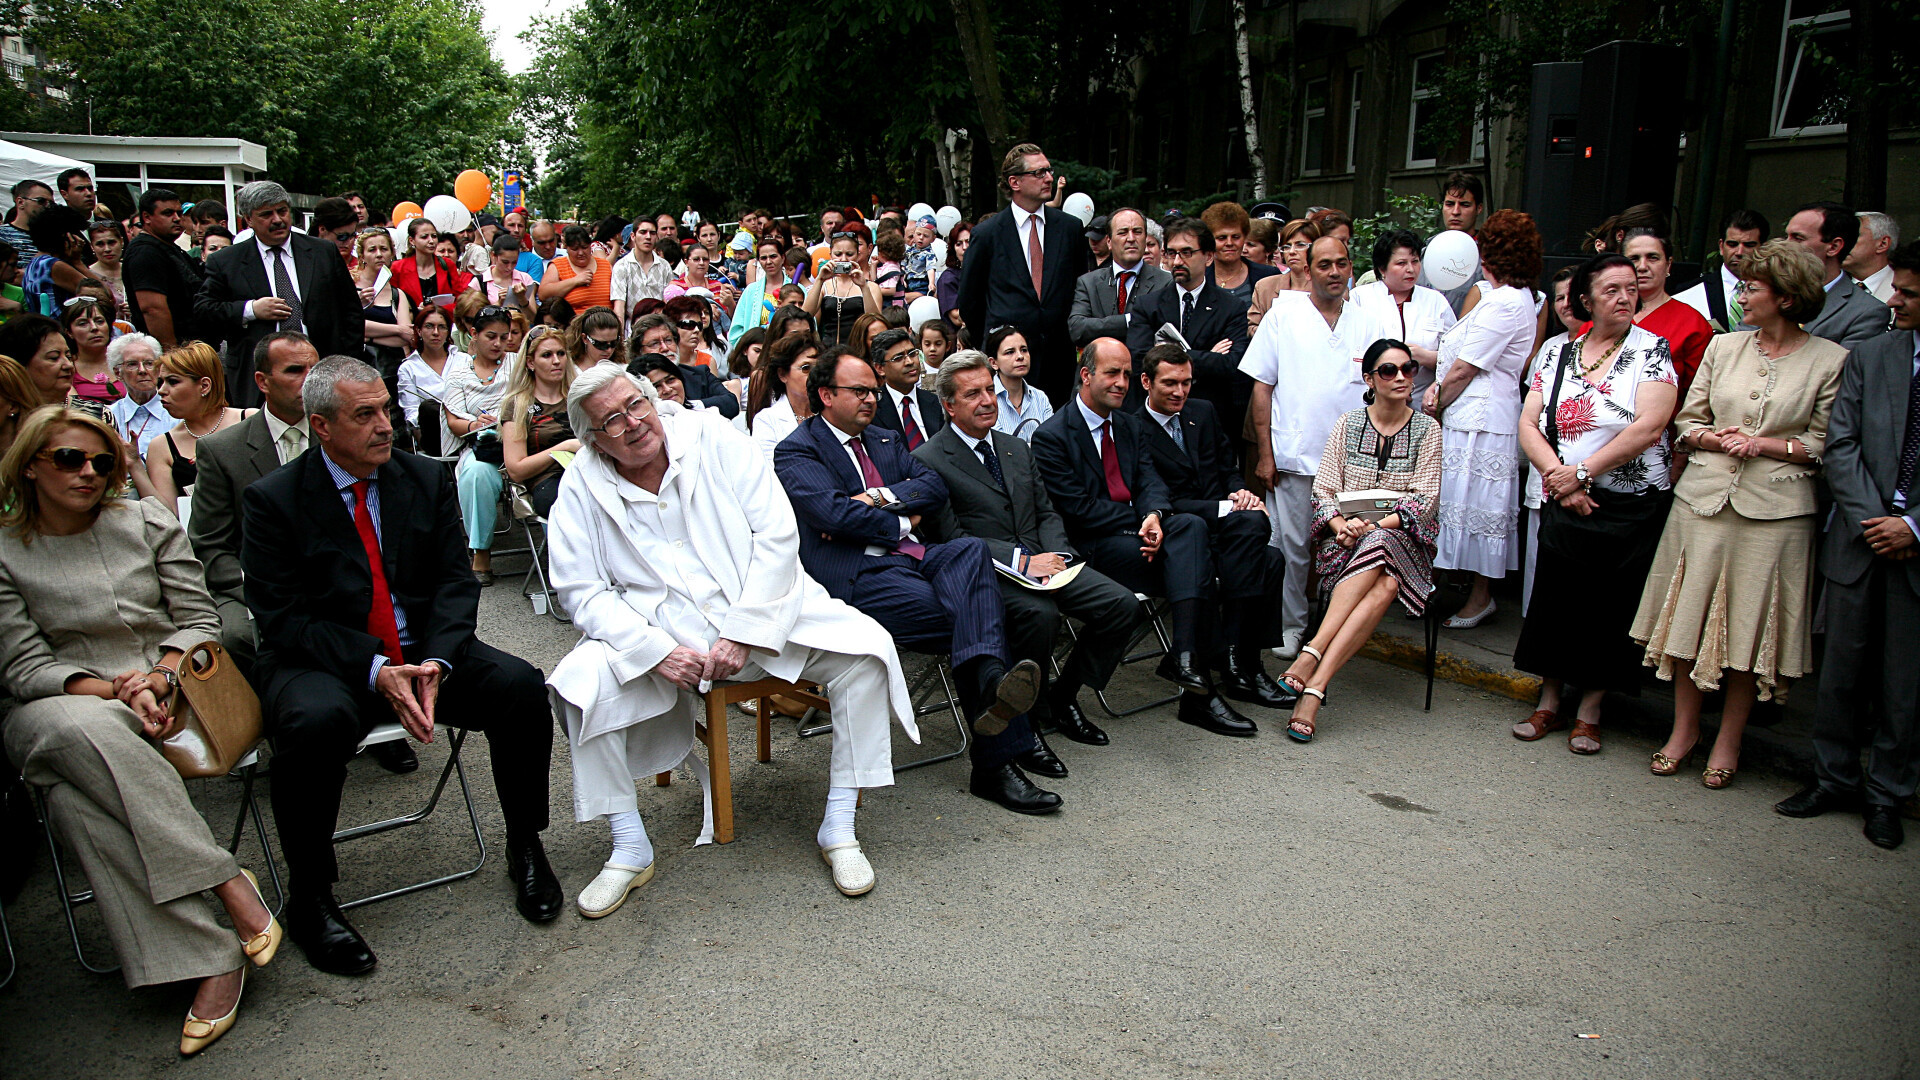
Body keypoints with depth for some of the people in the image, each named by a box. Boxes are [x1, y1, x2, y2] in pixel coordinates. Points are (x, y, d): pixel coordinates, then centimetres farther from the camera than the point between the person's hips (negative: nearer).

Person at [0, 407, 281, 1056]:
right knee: (77, 731, -38)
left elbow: (200, 620, 9)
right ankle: (225, 881, -34)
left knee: (77, 797, -32)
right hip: (61, 707, 0)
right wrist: (114, 692, -17)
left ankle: (211, 953, -30)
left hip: (165, 688, 0)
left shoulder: (146, 522, 10)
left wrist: (158, 677, -11)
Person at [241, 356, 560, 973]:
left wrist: (436, 662, -17)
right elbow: (282, 618, -10)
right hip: (319, 662, -3)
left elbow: (455, 583, 1)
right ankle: (308, 896, -12)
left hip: (422, 651, 3)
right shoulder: (271, 500, -5)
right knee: (317, 720, -36)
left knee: (520, 685, -21)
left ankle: (524, 847, 1)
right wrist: (374, 670, -23)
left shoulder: (427, 479, 5)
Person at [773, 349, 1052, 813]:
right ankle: (997, 761, -26)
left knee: (970, 549, -29)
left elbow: (934, 488, 12)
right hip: (859, 576, -6)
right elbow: (833, 513, -13)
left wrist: (879, 498, -6)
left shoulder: (885, 441, 26)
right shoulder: (795, 452, 4)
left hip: (913, 557, 6)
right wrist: (901, 523, -2)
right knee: (977, 615, -25)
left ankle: (990, 681, -46)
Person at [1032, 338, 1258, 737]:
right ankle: (1199, 692, -22)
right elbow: (1076, 507, -11)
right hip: (1093, 547, -6)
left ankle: (1184, 656, -34)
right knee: (1194, 570, -26)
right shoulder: (1051, 436, -3)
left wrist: (1154, 517, -18)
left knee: (1191, 525, -28)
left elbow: (1150, 481, 6)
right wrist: (1140, 522, -14)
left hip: (1139, 529, 6)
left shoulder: (1132, 426, 19)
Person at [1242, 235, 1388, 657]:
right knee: (1291, 545, 2)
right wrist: (1264, 454, -4)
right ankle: (1290, 626, 17)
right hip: (1293, 458, -2)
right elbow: (1261, 386, 1)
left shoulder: (1369, 324, 9)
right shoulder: (1283, 313, 3)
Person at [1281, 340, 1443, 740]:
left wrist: (1377, 524, -18)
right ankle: (1315, 687, -41)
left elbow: (1424, 500, -2)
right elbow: (1323, 490, 4)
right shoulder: (1347, 425, 8)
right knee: (1383, 584, -36)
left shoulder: (1426, 430, 7)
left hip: (1403, 539, 0)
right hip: (1346, 542, 0)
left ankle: (1312, 666, -44)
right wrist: (1343, 525, -18)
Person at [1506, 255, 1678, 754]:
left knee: (1611, 608, 3)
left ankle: (1590, 711, 16)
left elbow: (1649, 427, -15)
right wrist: (1560, 478, -12)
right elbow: (1529, 424, 1)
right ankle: (1550, 703, 19)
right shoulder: (1558, 352, 7)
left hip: (1631, 506, -2)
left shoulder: (1651, 350, -3)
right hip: (1565, 504, 3)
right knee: (1553, 599, 4)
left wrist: (1581, 472, -16)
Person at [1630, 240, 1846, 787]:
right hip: (1705, 496, 3)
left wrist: (1765, 444, -12)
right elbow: (1688, 422, 11)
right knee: (1690, 616, 5)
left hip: (1775, 510, -3)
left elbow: (1827, 444, 0)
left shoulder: (1830, 360, 0)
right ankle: (1684, 728, 20)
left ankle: (1728, 741, 17)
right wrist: (1717, 439, -8)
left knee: (1751, 625, 3)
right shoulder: (1724, 346, 10)